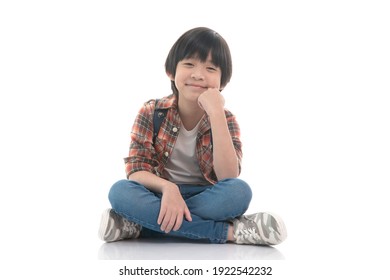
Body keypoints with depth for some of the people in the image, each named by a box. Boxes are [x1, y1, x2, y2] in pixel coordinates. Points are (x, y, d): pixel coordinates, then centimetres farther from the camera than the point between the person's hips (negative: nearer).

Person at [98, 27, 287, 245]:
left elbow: (228, 179, -21)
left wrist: (215, 112, -27)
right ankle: (229, 231, -30)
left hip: (207, 199, 0)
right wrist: (168, 188, -33)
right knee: (120, 191, -31)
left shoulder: (225, 119, -6)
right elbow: (136, 171, -11)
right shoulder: (151, 112, -5)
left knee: (240, 191, -32)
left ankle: (137, 225, -28)